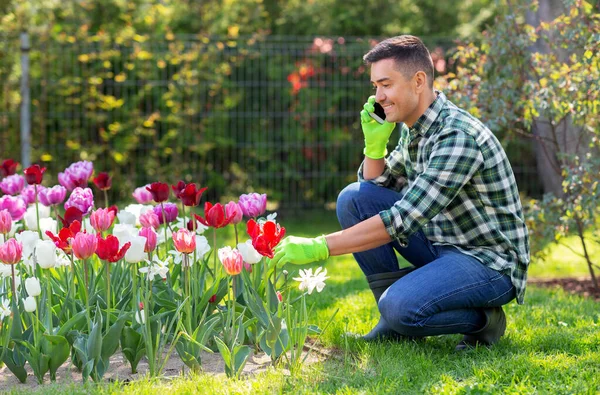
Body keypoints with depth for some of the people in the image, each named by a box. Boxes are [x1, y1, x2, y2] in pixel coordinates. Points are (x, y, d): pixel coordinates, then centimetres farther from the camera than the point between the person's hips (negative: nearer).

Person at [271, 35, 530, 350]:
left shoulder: (458, 136, -25)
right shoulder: (413, 129, 5)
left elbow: (403, 220, -31)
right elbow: (375, 188, 17)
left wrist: (319, 247, -32)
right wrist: (375, 144, -3)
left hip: (491, 262, -9)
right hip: (441, 244, 9)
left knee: (401, 307, -34)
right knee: (353, 197, -3)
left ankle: (482, 319, -4)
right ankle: (396, 320, 2)